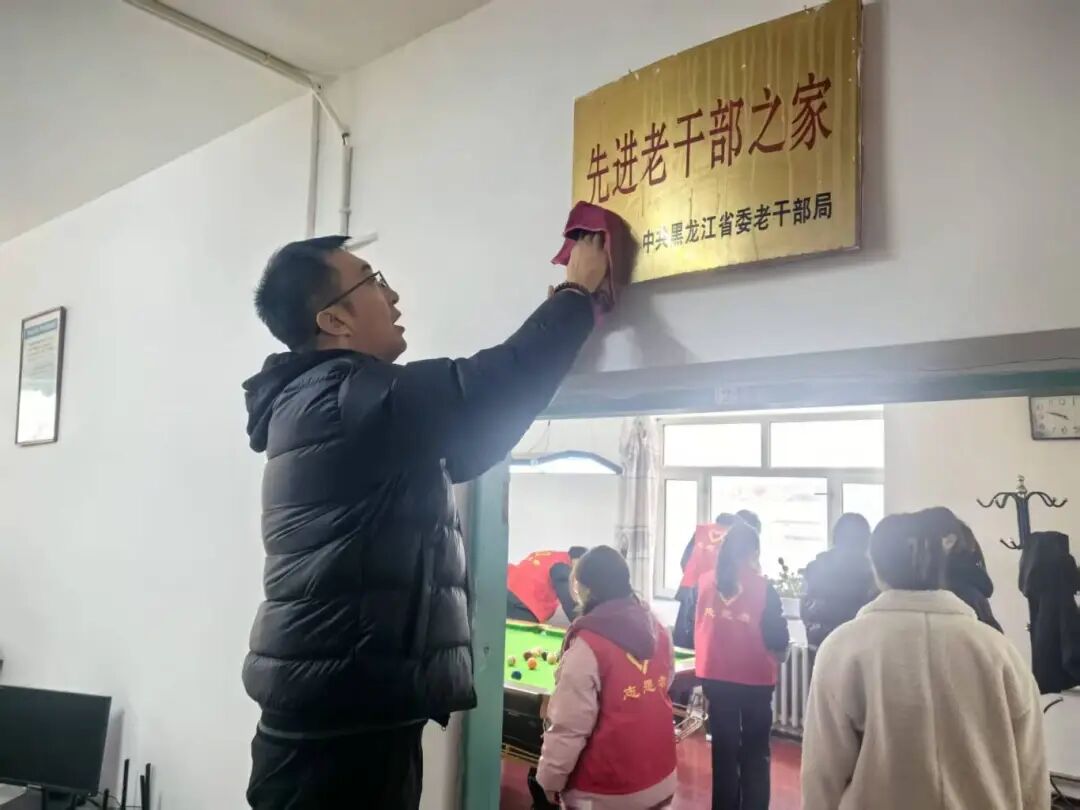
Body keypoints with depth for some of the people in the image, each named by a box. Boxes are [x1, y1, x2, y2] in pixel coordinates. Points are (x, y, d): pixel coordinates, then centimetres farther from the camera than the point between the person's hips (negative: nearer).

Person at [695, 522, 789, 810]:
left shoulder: (705, 582, -5)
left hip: (715, 676, 3)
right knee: (755, 751, 14)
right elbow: (777, 640, -8)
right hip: (755, 679, -2)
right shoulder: (763, 588, -14)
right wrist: (779, 655, 13)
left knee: (724, 749, 15)